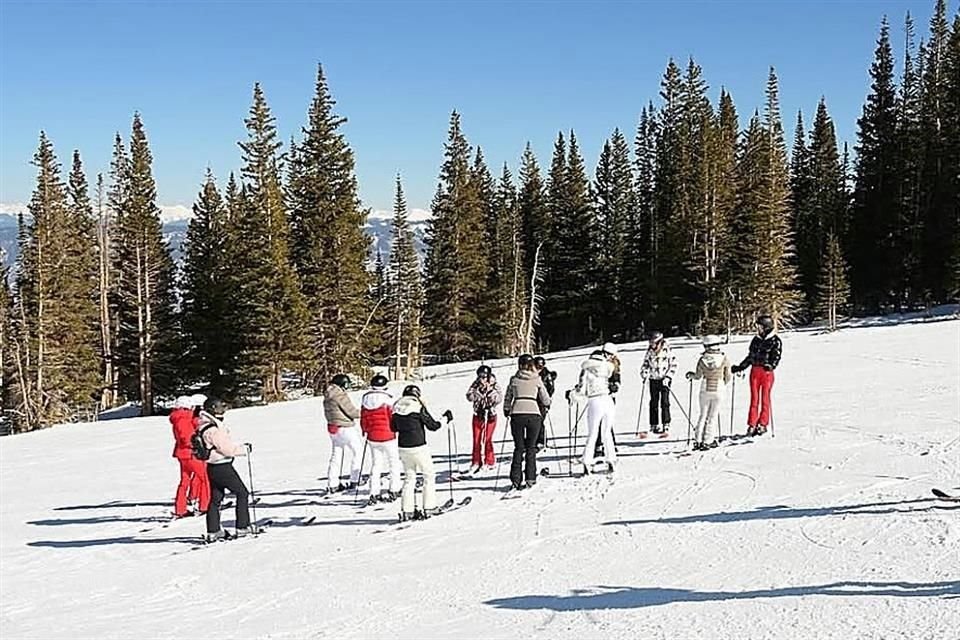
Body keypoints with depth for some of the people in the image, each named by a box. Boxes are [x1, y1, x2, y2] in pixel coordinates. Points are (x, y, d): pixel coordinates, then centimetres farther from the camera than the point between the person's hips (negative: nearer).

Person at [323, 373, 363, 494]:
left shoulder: (327, 397, 7)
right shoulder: (341, 395, -20)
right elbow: (352, 412, -18)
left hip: (332, 428, 8)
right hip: (346, 429, -8)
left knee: (336, 455, 14)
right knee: (358, 451, 9)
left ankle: (332, 485, 14)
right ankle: (355, 480, 10)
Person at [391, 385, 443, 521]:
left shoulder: (397, 408, 4)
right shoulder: (419, 407, -12)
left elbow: (393, 428, 15)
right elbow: (432, 426, -8)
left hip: (403, 448, 5)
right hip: (418, 447, -5)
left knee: (409, 478, 15)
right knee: (429, 476, 11)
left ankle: (407, 511, 9)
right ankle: (428, 507, 8)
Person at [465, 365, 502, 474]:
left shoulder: (494, 385, -4)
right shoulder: (476, 385, -1)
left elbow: (499, 398, -16)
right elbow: (469, 396, -13)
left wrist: (490, 391, -24)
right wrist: (479, 390, -24)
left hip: (490, 415, -2)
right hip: (478, 415, 2)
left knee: (487, 439, -4)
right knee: (476, 439, 1)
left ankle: (489, 462, 8)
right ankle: (476, 462, 11)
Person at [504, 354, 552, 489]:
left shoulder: (514, 379, 8)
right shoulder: (537, 379, 5)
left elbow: (507, 398, 13)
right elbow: (546, 399, 8)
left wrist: (507, 411, 31)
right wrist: (545, 408, 29)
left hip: (517, 414, 1)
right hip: (533, 414, -1)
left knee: (518, 448, 9)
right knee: (531, 447, 10)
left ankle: (516, 479, 2)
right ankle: (530, 478, 5)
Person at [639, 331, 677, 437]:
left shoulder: (667, 350, -9)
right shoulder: (650, 351, 5)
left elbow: (673, 364, -7)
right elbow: (645, 363, 15)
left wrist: (668, 377, -15)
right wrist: (644, 374, -3)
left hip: (664, 380, -4)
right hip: (653, 380, 4)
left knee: (664, 403, -10)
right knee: (653, 403, 7)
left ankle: (666, 426, -9)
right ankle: (654, 426, 15)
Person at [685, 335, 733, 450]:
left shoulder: (702, 360, -7)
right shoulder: (724, 359, -9)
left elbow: (698, 376, 4)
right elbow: (728, 376, -1)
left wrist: (690, 375, 25)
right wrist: (724, 384, 20)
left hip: (705, 390, 1)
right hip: (718, 390, -1)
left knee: (703, 415, 13)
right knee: (712, 416, 6)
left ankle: (698, 440, 11)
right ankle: (707, 441, 5)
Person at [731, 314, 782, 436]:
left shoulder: (775, 340, -3)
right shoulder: (756, 339, 13)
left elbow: (776, 356, -11)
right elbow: (750, 356, 19)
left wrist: (771, 365, -30)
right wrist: (740, 367, 16)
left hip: (767, 372, -5)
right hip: (754, 371, 5)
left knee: (765, 398, 1)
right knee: (754, 398, 3)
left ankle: (763, 424, 8)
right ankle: (752, 425, 5)